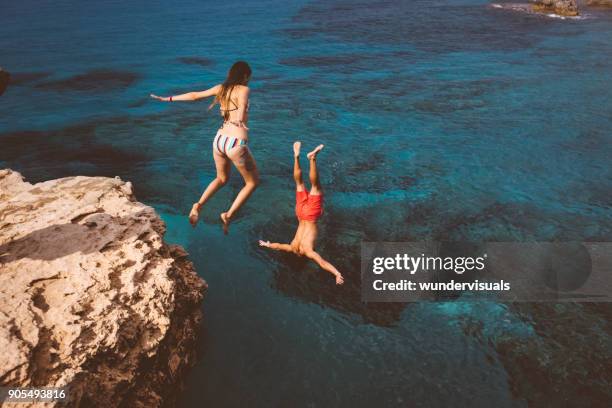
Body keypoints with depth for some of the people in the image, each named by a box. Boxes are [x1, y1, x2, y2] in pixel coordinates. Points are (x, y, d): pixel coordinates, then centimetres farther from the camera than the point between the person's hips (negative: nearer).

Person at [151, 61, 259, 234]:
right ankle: (229, 215, 5)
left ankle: (199, 205, 13)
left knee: (222, 178, 31)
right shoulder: (243, 89, -6)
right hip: (236, 143, -7)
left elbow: (194, 95, 20)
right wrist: (239, 120, -51)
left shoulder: (221, 88, 12)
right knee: (253, 182, 15)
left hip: (219, 140, 7)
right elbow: (242, 104, -30)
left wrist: (168, 99, 33)